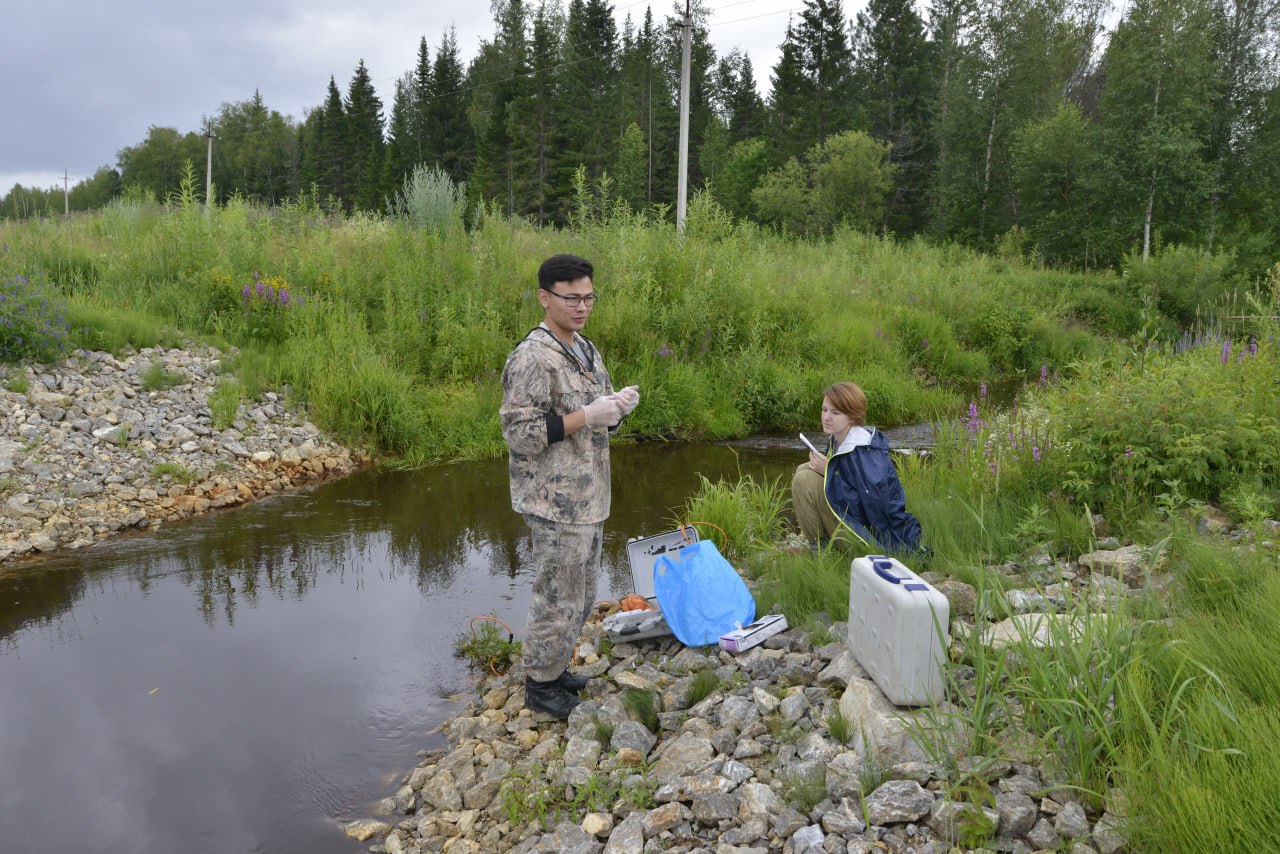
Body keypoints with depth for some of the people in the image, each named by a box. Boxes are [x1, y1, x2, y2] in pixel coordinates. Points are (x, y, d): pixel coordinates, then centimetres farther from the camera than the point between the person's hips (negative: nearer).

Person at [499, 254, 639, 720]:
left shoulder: (585, 348, 11)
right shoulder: (532, 358, -18)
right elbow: (520, 433, -21)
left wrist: (617, 406, -2)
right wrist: (586, 416, -25)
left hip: (588, 497, 9)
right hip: (555, 502, -9)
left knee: (582, 594, 20)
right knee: (558, 597, 3)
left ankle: (555, 667, 37)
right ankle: (540, 684, 22)